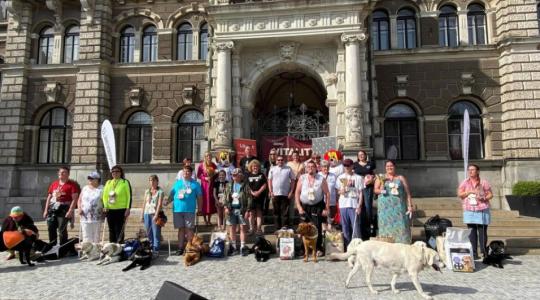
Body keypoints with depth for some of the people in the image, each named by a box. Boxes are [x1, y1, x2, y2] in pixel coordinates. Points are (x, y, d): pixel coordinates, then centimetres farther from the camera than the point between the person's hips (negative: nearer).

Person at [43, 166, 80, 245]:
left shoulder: (72, 184, -3)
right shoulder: (54, 184, 16)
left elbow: (74, 199, -10)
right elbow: (49, 197, 19)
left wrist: (70, 211, -18)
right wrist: (46, 210, 14)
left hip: (63, 209, -6)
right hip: (52, 208, 6)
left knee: (62, 230, -5)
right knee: (51, 229, 9)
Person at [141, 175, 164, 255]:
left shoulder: (160, 191, -1)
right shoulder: (147, 191, 14)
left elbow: (160, 204, -8)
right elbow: (144, 203, 15)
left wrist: (156, 215, -17)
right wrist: (142, 215, 10)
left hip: (155, 214, -5)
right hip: (147, 213, 5)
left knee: (156, 232, -6)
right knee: (148, 233, 8)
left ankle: (156, 249, -4)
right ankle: (151, 248, 19)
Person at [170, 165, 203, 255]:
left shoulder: (195, 184, 6)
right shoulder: (177, 183, 14)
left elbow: (199, 197, 6)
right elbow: (172, 194, 11)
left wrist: (199, 209, 2)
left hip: (189, 210, -3)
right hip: (177, 209, 3)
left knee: (189, 229, 0)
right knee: (181, 229, 9)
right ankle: (180, 248, 17)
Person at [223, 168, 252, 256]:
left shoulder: (245, 185, -4)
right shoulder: (229, 185, 9)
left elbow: (249, 198, -5)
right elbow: (226, 196, 10)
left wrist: (247, 210, -10)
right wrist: (226, 207, -3)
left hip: (241, 209, -4)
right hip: (231, 209, 4)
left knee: (242, 228, 1)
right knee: (232, 228, 8)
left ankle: (243, 247, 9)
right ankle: (234, 247, 19)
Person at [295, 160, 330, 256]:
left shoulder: (321, 179, -1)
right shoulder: (302, 178, 3)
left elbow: (327, 194, 0)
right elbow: (297, 193, 4)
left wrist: (327, 208, -4)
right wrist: (299, 206, -2)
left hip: (317, 206, -2)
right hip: (304, 206, 2)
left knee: (317, 227, -5)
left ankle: (319, 248, 8)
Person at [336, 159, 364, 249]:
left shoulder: (358, 178, 2)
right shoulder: (340, 177, 9)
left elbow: (361, 193, 1)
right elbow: (339, 191, 12)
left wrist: (359, 206, -7)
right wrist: (346, 187, -8)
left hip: (354, 205, -3)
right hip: (343, 205, 3)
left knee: (355, 226, -5)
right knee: (345, 227, 8)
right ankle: (347, 246, 17)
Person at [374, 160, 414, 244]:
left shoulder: (401, 178, 14)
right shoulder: (381, 178, 14)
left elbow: (408, 193, 10)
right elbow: (375, 190, 2)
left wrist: (410, 206, 1)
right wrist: (381, 190, -20)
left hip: (399, 207, 0)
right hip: (385, 208, 0)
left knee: (400, 227, -6)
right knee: (387, 227, -3)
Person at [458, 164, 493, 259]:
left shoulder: (483, 182, 2)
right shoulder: (465, 182, 6)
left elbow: (490, 194, 4)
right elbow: (459, 194, 1)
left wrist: (483, 198, -15)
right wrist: (470, 192, -12)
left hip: (482, 211, -1)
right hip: (469, 211, 1)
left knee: (482, 232, 0)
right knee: (472, 232, 3)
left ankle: (484, 252, 12)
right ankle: (474, 253, 9)